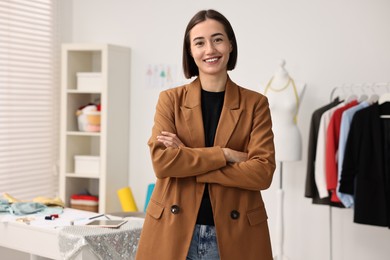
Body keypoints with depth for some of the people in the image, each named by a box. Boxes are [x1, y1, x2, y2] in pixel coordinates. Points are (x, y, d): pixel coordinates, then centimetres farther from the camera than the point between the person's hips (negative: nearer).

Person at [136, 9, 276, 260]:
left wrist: (185, 162, -12)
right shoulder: (170, 99, 3)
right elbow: (161, 161, -9)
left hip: (234, 235, 0)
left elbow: (262, 172, -10)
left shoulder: (255, 103, 1)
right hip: (174, 233, 1)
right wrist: (226, 154, -14)